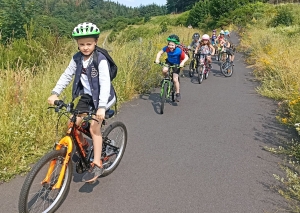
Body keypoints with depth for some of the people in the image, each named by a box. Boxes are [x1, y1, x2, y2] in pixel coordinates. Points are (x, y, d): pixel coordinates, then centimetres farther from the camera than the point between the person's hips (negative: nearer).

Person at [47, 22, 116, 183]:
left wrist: (101, 107, -41)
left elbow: (105, 83, -31)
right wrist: (55, 93, -11)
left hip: (101, 97, -6)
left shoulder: (101, 60, -23)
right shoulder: (77, 59, -5)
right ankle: (83, 146, 26)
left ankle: (97, 165, -1)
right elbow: (66, 76, 0)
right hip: (86, 96, 6)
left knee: (94, 127, -13)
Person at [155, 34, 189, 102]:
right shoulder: (166, 48, -23)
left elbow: (186, 57, -25)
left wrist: (183, 62, -43)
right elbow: (159, 53, -15)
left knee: (175, 79, -10)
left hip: (176, 64, -3)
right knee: (164, 70, -30)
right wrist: (157, 59, -32)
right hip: (169, 62, 3)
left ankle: (178, 94, 7)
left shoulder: (179, 51, -30)